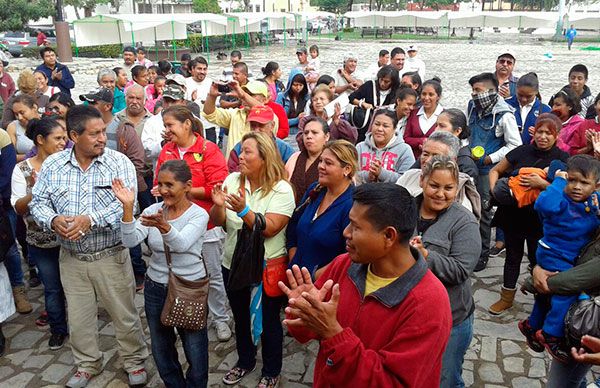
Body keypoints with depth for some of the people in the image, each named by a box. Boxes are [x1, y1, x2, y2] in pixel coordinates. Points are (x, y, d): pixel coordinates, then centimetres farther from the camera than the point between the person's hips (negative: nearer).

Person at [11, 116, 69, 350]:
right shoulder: (23, 169, -6)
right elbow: (18, 208, -7)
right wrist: (34, 192, -25)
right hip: (42, 242, 0)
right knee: (52, 288, 13)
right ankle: (58, 329, 34)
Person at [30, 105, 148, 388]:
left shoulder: (119, 162, -10)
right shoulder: (52, 164, -1)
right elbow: (38, 202, 2)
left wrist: (91, 219, -31)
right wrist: (53, 220, -19)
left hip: (111, 256, -3)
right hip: (71, 257, 3)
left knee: (124, 315, 9)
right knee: (79, 317, 18)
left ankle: (134, 361, 33)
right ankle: (87, 364, 41)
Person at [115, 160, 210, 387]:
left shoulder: (198, 214, -14)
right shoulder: (153, 211, -2)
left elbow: (181, 243, -33)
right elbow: (130, 241, -15)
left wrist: (164, 227, -53)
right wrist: (128, 207, -28)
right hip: (156, 289, 4)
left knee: (195, 350, 7)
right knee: (160, 349, 19)